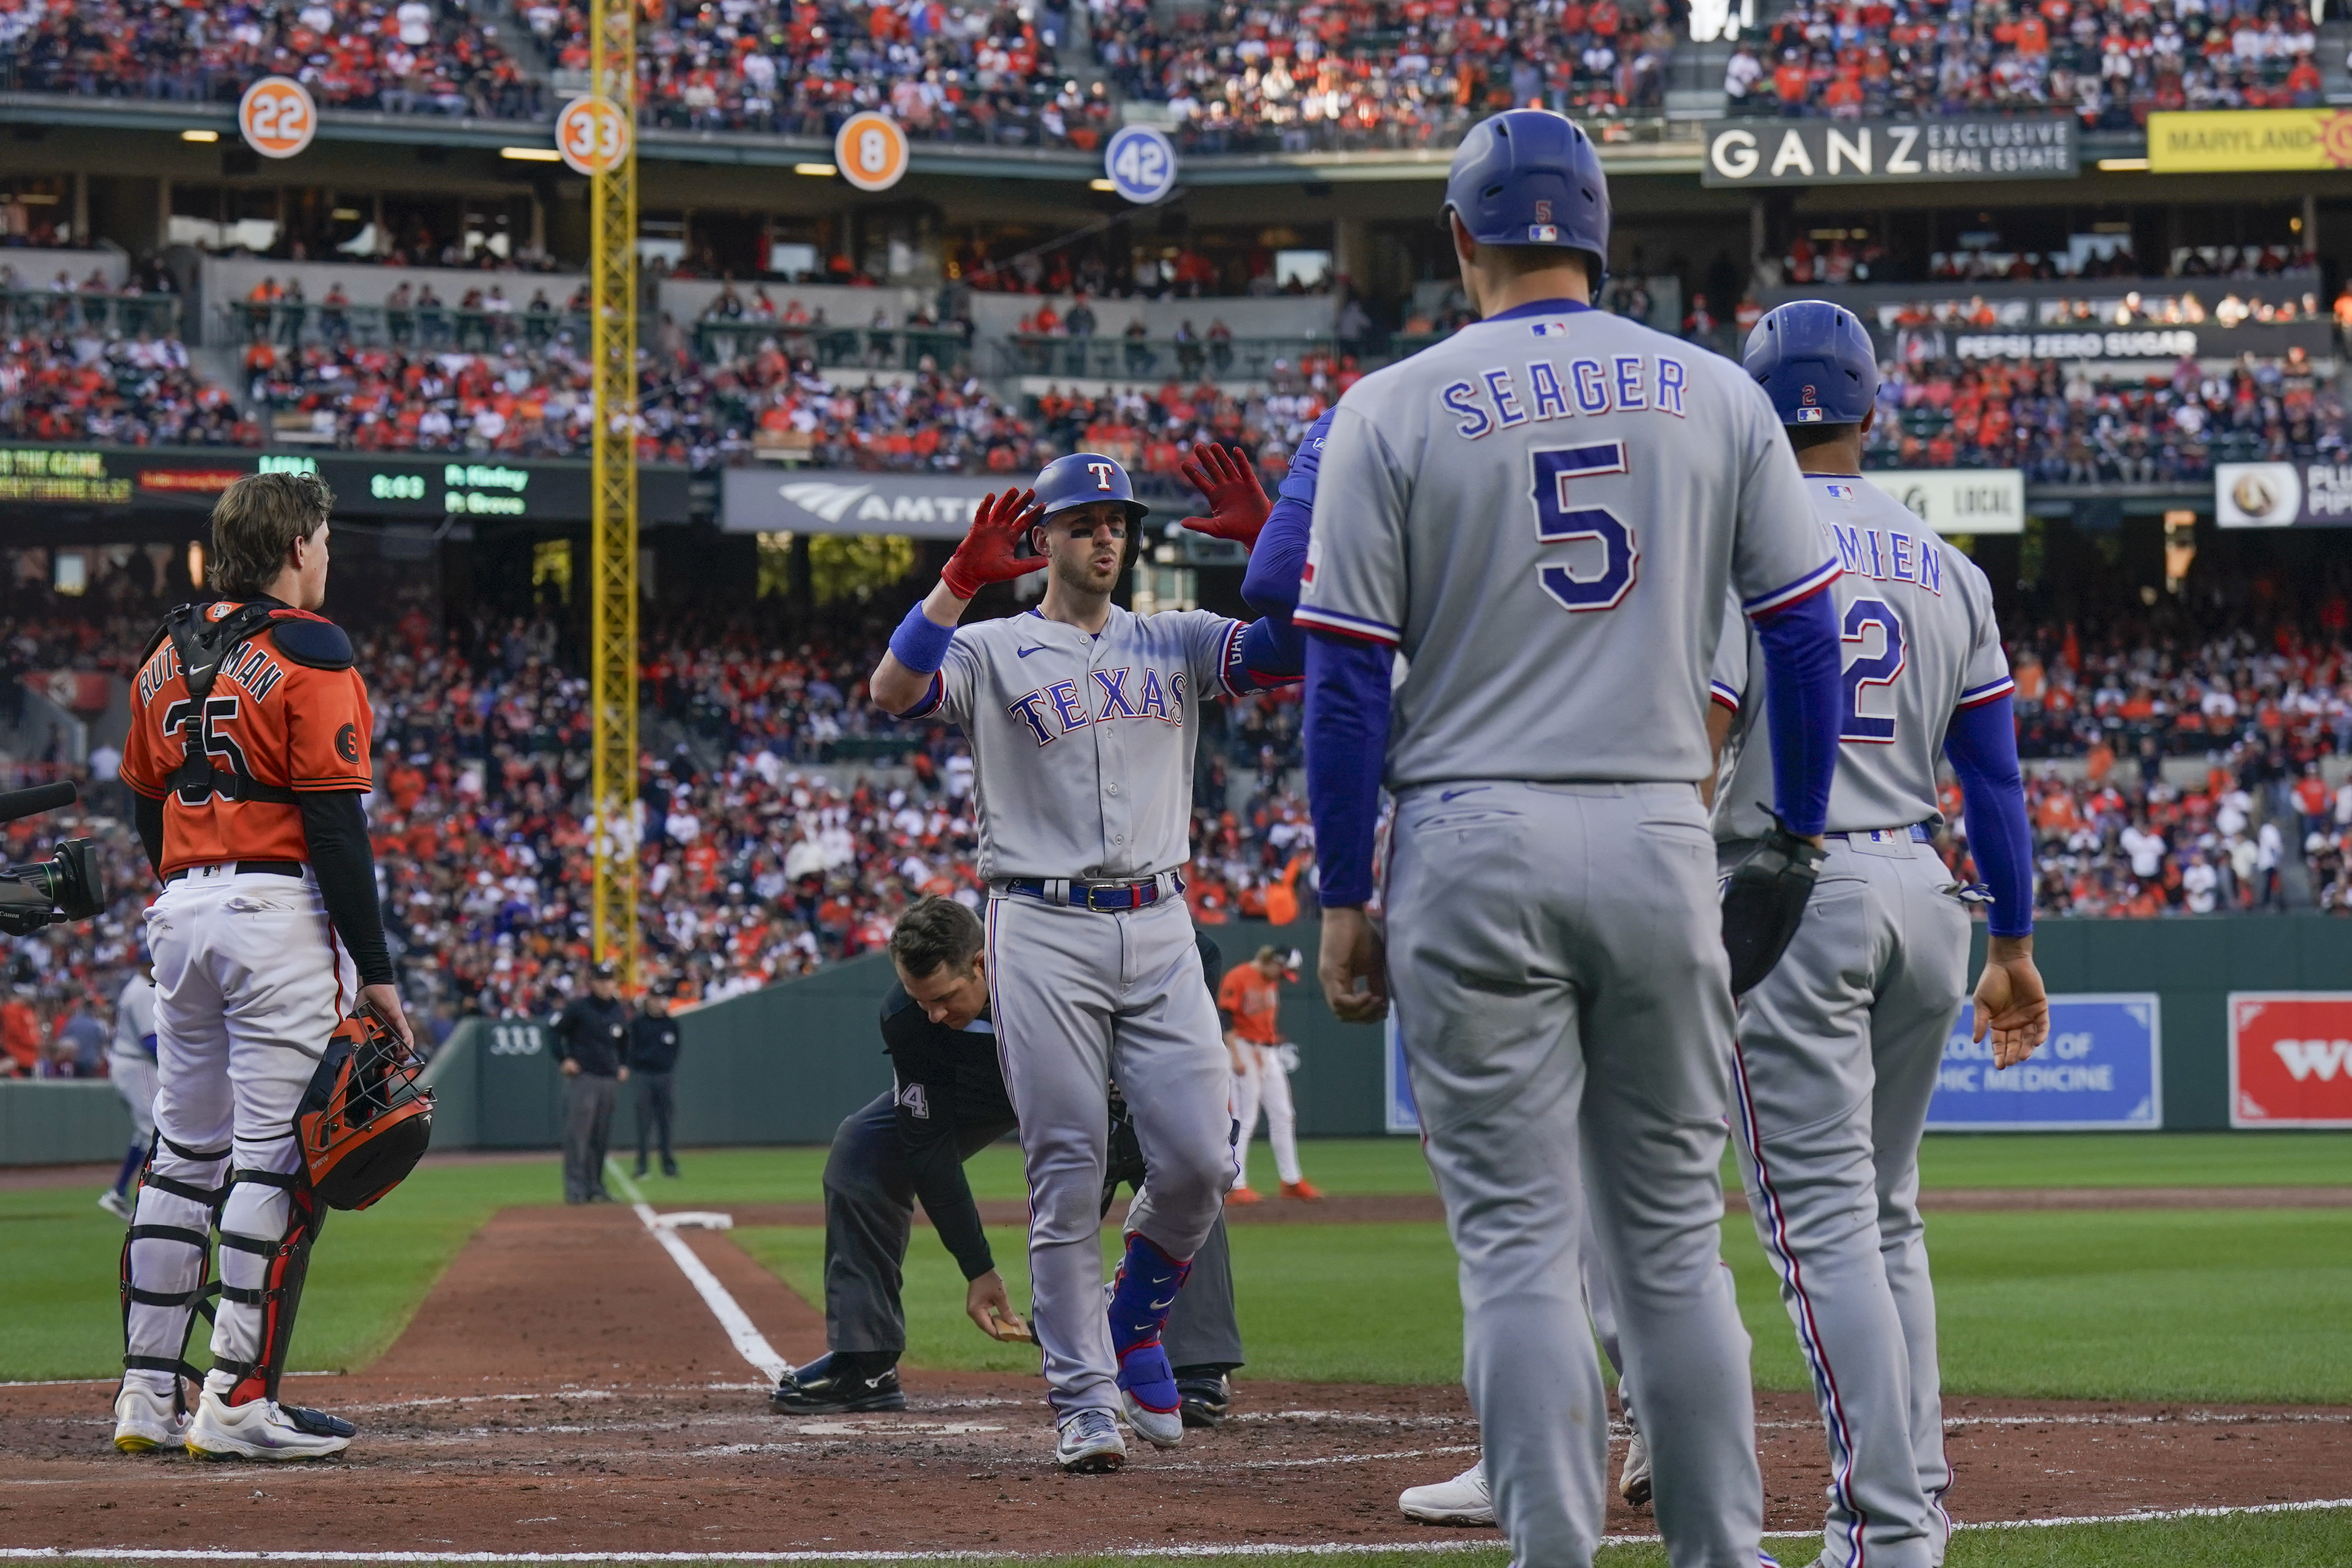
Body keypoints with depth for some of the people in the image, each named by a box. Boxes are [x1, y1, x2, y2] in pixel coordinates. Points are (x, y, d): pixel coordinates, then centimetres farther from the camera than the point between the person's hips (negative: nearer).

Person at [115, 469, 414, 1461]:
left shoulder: (165, 655, 13)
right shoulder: (307, 651, -8)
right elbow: (335, 822, -14)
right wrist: (375, 970, -13)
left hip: (179, 912, 7)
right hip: (280, 910, -7)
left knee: (183, 1153, 13)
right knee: (279, 1158, -6)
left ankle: (149, 1395, 12)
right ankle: (240, 1402, -10)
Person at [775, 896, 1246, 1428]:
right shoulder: (907, 1018, -32)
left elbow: (1199, 954, -26)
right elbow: (928, 1145, -23)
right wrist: (977, 1268, -27)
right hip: (988, 1086, 3)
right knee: (861, 1148, -12)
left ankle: (1197, 1370, -24)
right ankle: (864, 1366, -3)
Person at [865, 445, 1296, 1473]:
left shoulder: (1173, 644, 16)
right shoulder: (991, 653, 6)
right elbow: (892, 693, -13)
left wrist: (1263, 542, -9)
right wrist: (962, 578, -21)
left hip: (1159, 932, 3)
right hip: (1043, 933, -3)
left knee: (1199, 1161, -7)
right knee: (1066, 1175, -5)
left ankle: (1135, 1323, 20)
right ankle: (1084, 1400, 0)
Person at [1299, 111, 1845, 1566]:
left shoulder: (1393, 409, -2)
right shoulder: (1717, 394, 6)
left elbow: (1348, 679, -4)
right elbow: (1808, 633, 5)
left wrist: (1345, 898, 2)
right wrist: (1800, 848, 14)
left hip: (1473, 851, -2)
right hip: (1663, 844, 2)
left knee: (1518, 1240, -1)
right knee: (1673, 1237, 10)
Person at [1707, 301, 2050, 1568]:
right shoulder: (1949, 571, 12)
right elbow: (1994, 774, 14)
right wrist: (2014, 942, 19)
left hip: (1788, 893, -6)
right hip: (1921, 894, 6)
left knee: (1822, 1219, -8)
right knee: (1884, 1214, 16)